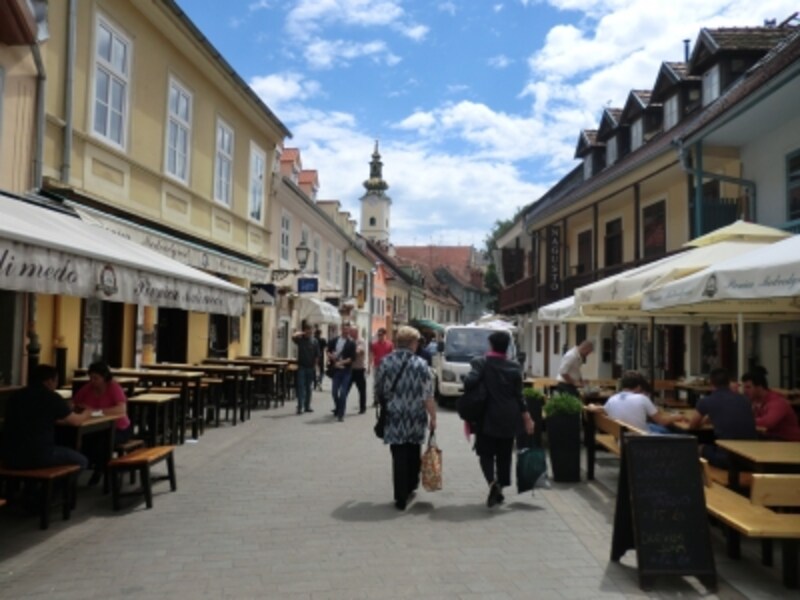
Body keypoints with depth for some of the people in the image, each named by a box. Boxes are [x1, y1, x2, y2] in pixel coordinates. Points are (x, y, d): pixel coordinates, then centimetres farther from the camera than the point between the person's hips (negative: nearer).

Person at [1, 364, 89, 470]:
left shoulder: (16, 396, 13)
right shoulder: (51, 397, -4)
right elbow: (76, 421, 7)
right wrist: (86, 414, 29)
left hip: (9, 457, 7)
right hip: (37, 456, -7)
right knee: (81, 460, 15)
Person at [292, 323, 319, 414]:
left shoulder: (314, 340, 2)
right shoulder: (300, 339, -2)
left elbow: (317, 355, 4)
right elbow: (293, 337, -26)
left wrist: (315, 366, 1)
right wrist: (300, 333, -11)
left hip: (310, 367, 2)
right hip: (301, 367, -2)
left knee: (309, 387, 10)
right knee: (301, 387, -5)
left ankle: (307, 406, 19)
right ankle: (300, 407, -5)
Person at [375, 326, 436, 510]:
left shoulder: (385, 362, -3)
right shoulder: (420, 364, -8)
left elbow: (378, 391, 5)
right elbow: (428, 396, -10)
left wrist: (384, 407, 23)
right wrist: (433, 417, 0)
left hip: (394, 418, 0)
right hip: (416, 419, 0)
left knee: (399, 457, 5)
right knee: (414, 454, 21)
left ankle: (401, 498, 6)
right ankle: (410, 488, 34)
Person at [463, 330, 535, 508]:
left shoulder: (481, 363, -9)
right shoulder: (514, 367, 0)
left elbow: (470, 382, -24)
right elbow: (519, 395, 1)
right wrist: (527, 419, 7)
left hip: (488, 418, -3)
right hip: (509, 419, 3)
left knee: (486, 453, 6)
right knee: (504, 455, 13)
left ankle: (492, 482, -18)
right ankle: (499, 489, 19)